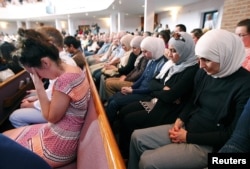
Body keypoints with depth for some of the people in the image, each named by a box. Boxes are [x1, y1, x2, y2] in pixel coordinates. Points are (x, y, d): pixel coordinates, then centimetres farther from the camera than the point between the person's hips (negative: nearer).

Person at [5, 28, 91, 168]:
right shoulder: (76, 70, -2)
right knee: (14, 133, 23)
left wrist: (39, 86, -17)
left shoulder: (65, 79, -31)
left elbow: (51, 117, -18)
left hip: (58, 147, -9)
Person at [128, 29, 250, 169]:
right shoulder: (204, 73, 1)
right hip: (187, 128, 7)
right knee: (137, 137, 2)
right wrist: (180, 120, -4)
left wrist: (188, 137, -16)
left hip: (208, 145, -7)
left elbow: (231, 135, -18)